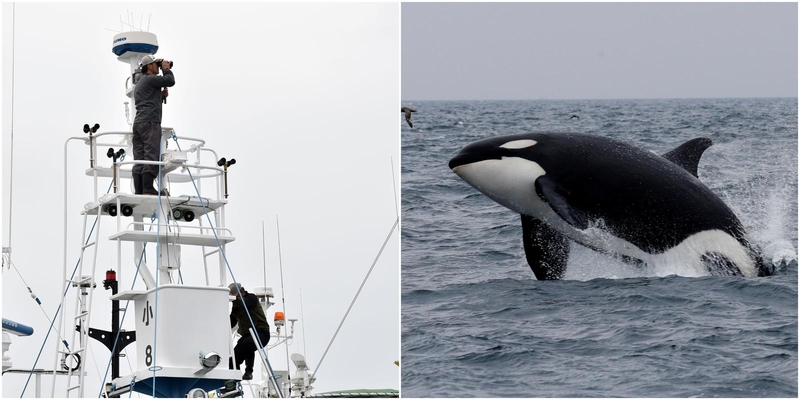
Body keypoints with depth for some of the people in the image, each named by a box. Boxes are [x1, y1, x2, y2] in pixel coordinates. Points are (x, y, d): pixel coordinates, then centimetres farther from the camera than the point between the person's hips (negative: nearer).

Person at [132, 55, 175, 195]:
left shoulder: (140, 82, 28)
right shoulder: (150, 79, -3)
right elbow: (170, 81, -7)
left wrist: (161, 95, 19)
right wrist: (166, 69, 10)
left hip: (138, 122, 10)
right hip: (150, 122, -10)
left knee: (139, 158, 2)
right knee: (151, 155, -14)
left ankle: (139, 191, -4)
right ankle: (148, 188, -22)